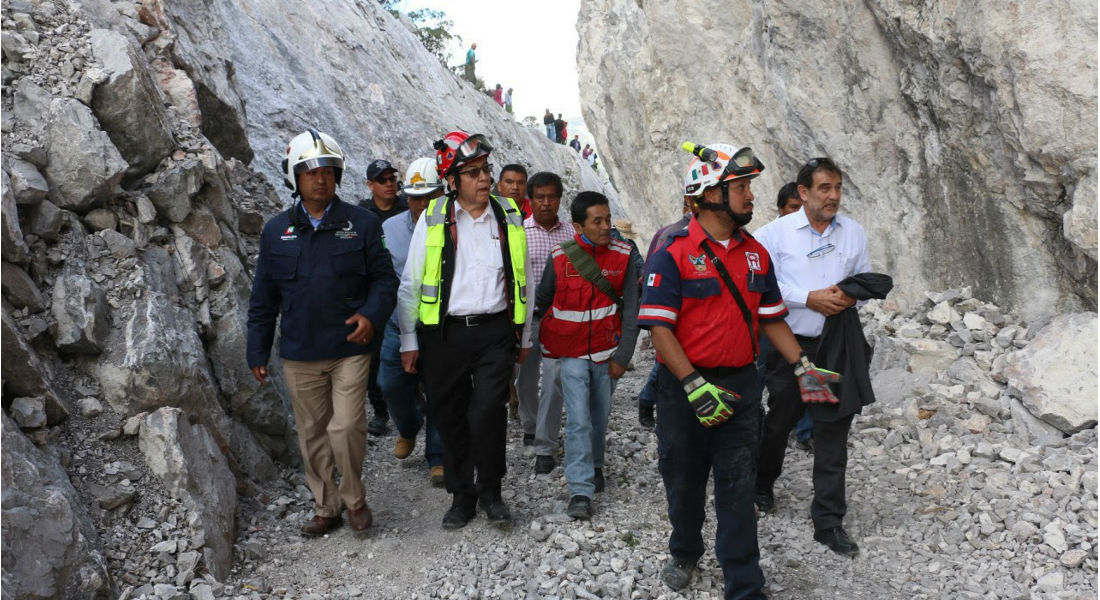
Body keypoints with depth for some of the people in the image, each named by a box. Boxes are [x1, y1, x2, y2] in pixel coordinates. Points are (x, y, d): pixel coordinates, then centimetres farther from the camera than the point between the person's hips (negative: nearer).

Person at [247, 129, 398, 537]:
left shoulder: (361, 223, 0)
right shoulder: (276, 231, 6)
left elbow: (384, 278, 3)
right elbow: (263, 299, 10)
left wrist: (372, 313, -16)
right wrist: (257, 353, 9)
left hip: (349, 348, -3)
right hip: (299, 354, 3)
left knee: (346, 428, -9)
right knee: (312, 434, 11)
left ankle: (354, 498, 16)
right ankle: (326, 508, 28)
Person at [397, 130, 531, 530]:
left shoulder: (509, 218, 5)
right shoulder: (433, 219, 0)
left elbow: (522, 280, 13)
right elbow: (411, 283, 4)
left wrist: (524, 335, 14)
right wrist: (409, 340, 3)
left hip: (495, 332, 0)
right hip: (444, 333, 0)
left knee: (488, 412, -9)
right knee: (450, 417, 8)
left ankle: (490, 491, 13)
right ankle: (461, 495, 26)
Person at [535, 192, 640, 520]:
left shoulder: (623, 256, -7)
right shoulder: (561, 257, -8)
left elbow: (631, 310, -5)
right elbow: (542, 301, 4)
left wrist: (622, 356, -7)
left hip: (606, 351, 1)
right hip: (572, 352, -1)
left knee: (600, 417, 13)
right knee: (578, 421, -7)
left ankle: (595, 466, 39)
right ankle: (581, 492, -2)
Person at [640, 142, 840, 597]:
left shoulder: (756, 254, 7)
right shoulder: (673, 253, -12)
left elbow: (771, 318, 14)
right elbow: (659, 328, -15)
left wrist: (803, 368, 4)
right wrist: (695, 386, -21)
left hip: (740, 387, 3)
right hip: (685, 387, -3)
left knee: (737, 489, 6)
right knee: (684, 481, 15)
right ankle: (684, 552, 40)